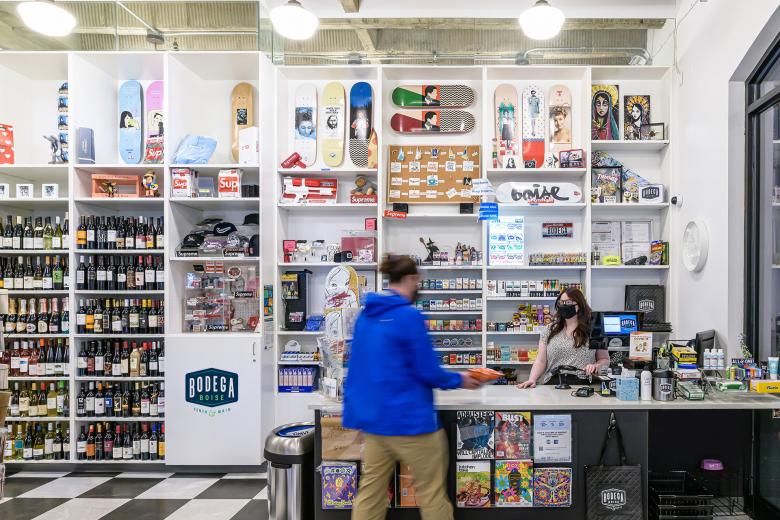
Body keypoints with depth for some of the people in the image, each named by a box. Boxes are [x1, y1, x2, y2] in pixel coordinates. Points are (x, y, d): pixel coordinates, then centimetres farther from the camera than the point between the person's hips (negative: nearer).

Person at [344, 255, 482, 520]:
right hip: (409, 419, -7)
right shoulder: (409, 316, -15)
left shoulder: (366, 315, 6)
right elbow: (428, 372, -13)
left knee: (370, 493, 13)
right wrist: (460, 380, 5)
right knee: (431, 493, 10)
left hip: (371, 419, 7)